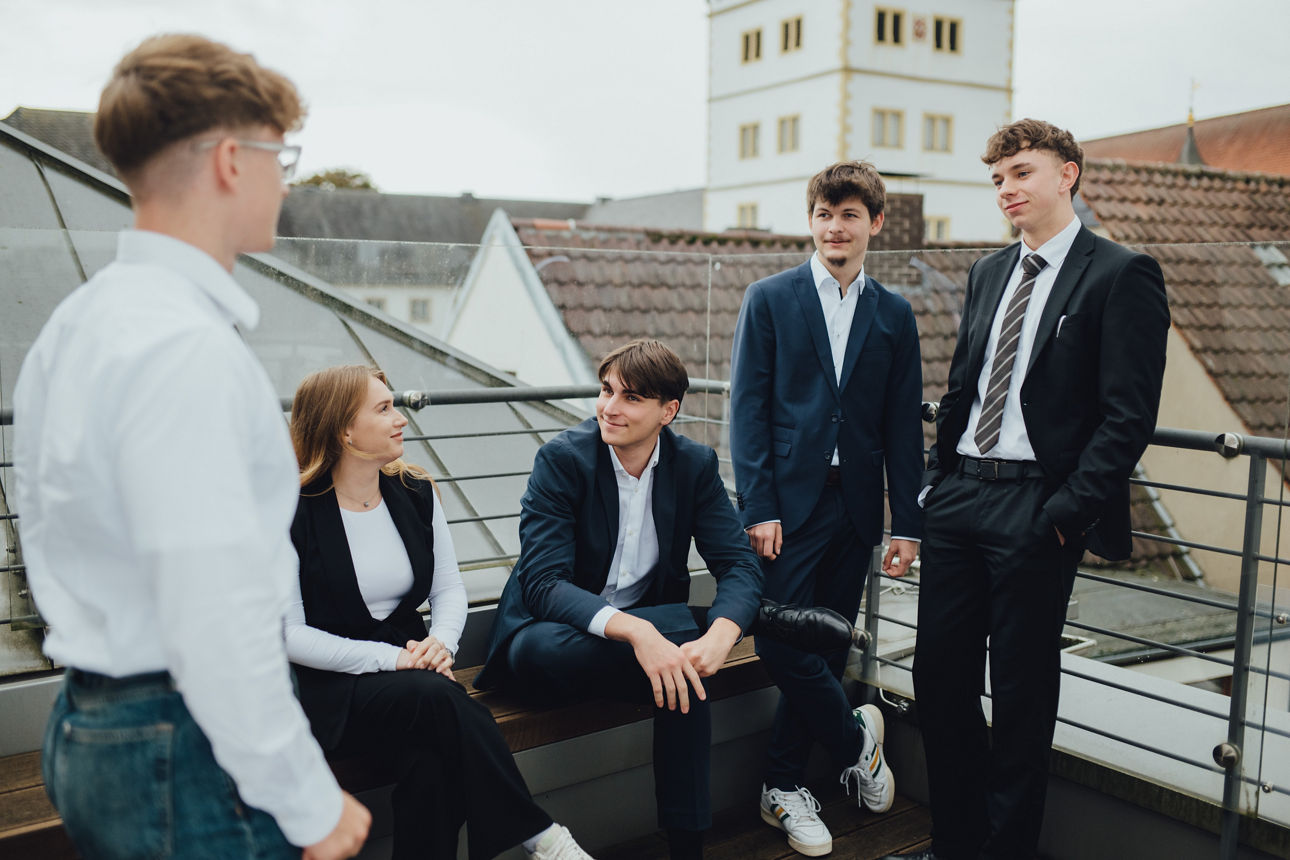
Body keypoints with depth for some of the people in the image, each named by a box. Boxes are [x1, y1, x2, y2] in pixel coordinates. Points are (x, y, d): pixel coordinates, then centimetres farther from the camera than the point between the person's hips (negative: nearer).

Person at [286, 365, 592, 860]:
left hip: (413, 672, 4)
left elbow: (449, 588, 11)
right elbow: (290, 635, -12)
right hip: (329, 690, -4)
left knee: (438, 761, -30)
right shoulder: (293, 513, -8)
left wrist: (441, 641, -12)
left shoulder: (415, 493, 8)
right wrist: (389, 658, -20)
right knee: (438, 696, -32)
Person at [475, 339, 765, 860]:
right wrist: (636, 631, -42)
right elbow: (543, 583, -24)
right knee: (542, 651, -37)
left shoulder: (695, 464, -3)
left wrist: (720, 636, -33)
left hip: (649, 626, 2)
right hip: (557, 627, -2)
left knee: (687, 667, -32)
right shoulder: (561, 458, -15)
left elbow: (740, 565, -9)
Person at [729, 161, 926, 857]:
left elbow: (903, 427, 9)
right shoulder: (769, 300, 2)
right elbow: (747, 409, -3)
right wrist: (758, 507, -11)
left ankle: (784, 786, 24)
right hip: (786, 504, -2)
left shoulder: (894, 315, 9)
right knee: (783, 643, -9)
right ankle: (855, 739, 18)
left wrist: (908, 525, 4)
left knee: (825, 649, 8)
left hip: (853, 506, 3)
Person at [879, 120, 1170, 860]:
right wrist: (939, 480, 12)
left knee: (1021, 692, 4)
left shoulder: (1123, 275, -6)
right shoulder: (989, 273, 15)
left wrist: (1068, 511, -16)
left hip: (1035, 510, -6)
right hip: (962, 497, 7)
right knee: (940, 675, 10)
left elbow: (1129, 415, -12)